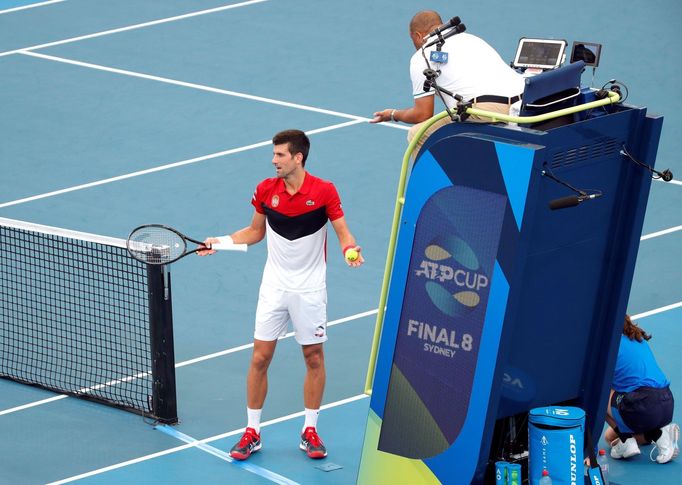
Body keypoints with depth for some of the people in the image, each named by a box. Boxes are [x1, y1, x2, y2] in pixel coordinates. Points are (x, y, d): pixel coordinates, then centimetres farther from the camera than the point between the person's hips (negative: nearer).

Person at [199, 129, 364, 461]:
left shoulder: (324, 191, -12)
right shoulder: (266, 190, -3)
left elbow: (343, 233, -6)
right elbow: (255, 231, 12)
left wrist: (350, 250, -26)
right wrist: (220, 242, 2)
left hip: (309, 290, -2)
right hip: (274, 287, 2)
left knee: (314, 359, 6)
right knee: (260, 358, 0)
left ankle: (310, 432, 19)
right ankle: (252, 432, 10)